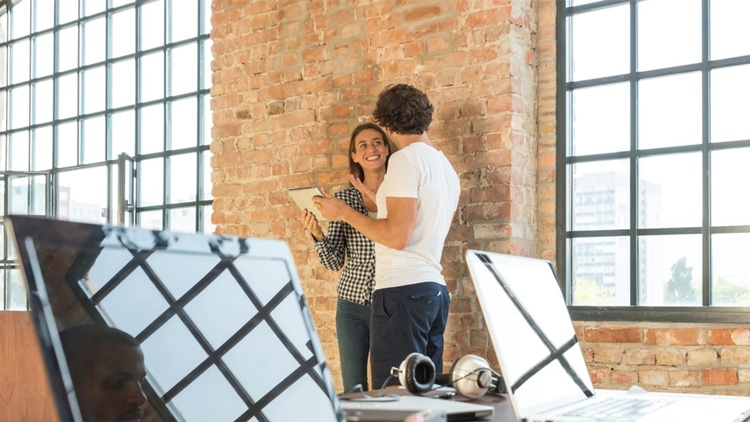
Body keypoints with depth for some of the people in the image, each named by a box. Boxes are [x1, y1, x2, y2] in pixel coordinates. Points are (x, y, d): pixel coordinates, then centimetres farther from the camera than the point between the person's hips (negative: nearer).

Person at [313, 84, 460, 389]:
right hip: (435, 290, 9)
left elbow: (397, 236, -16)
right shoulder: (447, 168, 19)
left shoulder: (405, 159, -8)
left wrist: (344, 212, -6)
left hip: (404, 290, -9)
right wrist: (378, 198, 29)